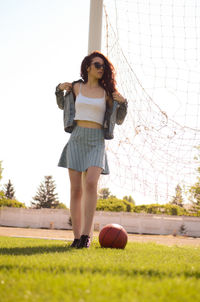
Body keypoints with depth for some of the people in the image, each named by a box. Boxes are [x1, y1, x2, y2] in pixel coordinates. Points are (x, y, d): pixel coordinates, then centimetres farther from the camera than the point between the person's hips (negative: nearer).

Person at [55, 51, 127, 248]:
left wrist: (122, 103, -6)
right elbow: (62, 105, 27)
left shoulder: (107, 92, 9)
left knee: (91, 184, -21)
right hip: (77, 138, 1)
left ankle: (86, 235, -21)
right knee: (76, 190, -3)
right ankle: (76, 236, 3)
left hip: (97, 141, -1)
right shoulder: (76, 87, 10)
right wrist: (59, 90, 9)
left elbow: (119, 120, 12)